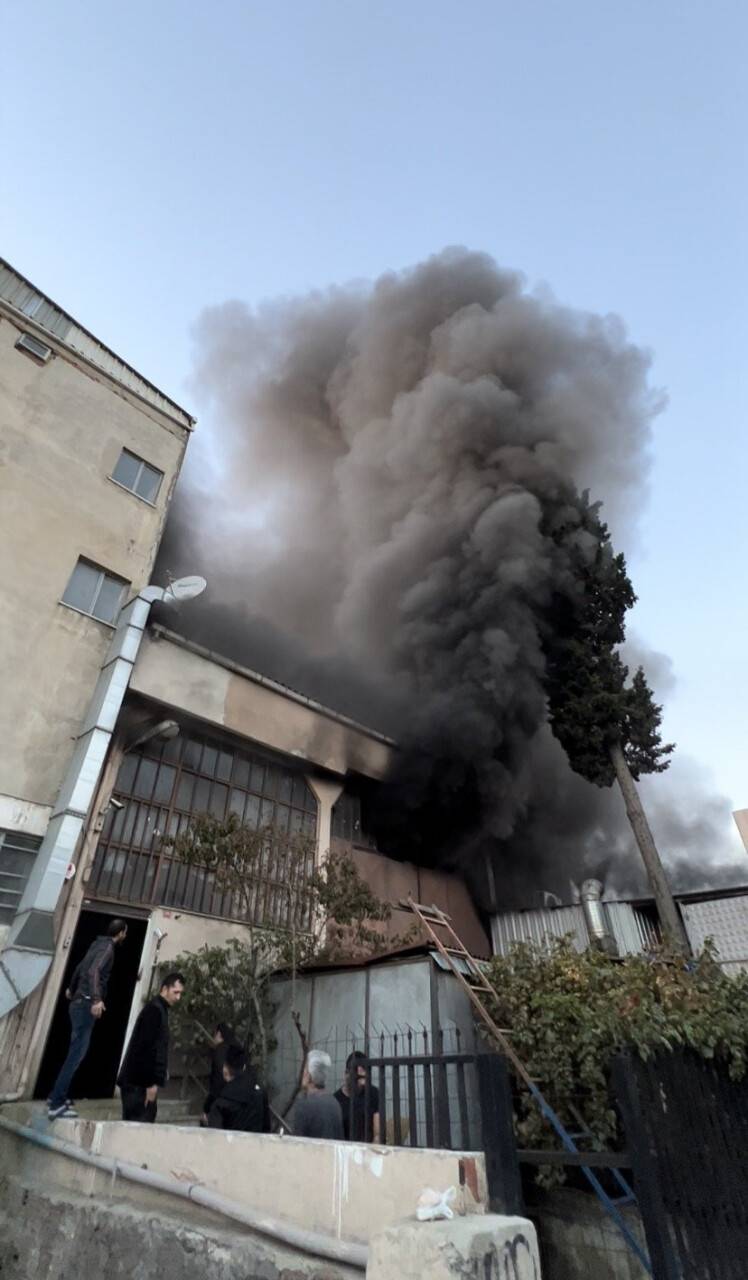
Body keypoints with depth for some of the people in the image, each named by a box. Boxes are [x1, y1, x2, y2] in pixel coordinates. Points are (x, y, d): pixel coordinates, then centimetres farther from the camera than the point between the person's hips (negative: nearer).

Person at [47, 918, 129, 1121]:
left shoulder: (98, 944, 15)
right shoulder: (107, 947, -13)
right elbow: (93, 971, -29)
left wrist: (72, 989, 47)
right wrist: (96, 999, -37)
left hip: (80, 1002, 10)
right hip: (86, 1003, -10)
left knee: (75, 1052, 16)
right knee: (77, 1054, -7)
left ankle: (57, 1097, 22)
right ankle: (57, 1104, -5)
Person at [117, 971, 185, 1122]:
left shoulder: (160, 1010, 16)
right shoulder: (154, 1010, -13)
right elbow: (145, 1048, -20)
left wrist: (157, 1077, 13)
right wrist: (151, 1082, -19)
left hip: (142, 1081, 9)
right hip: (138, 1082, -9)